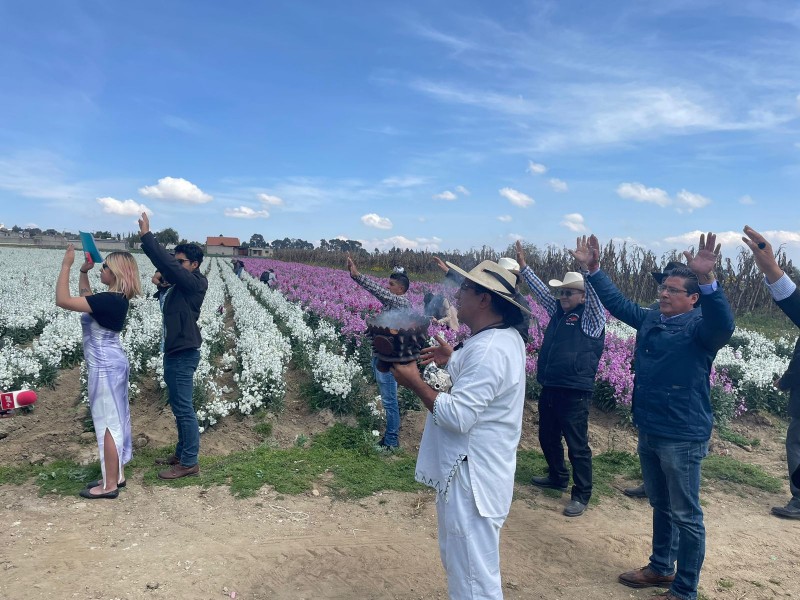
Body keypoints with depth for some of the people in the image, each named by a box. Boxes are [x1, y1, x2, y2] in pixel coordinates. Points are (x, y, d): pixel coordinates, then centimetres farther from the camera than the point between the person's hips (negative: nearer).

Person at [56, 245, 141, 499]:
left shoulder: (109, 300, -22)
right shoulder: (116, 298, 7)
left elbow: (62, 300, -24)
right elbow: (86, 296, 26)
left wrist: (66, 265, -17)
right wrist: (83, 271, 15)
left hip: (105, 367, -10)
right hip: (113, 364, 10)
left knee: (108, 424, -1)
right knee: (116, 421, 16)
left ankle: (110, 485, 9)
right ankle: (116, 475, 27)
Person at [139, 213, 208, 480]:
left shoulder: (195, 283, -15)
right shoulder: (179, 285, 13)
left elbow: (166, 263, -24)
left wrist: (147, 236, -22)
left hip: (183, 354, -10)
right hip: (174, 353, 10)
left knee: (183, 409, -4)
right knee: (179, 408, 17)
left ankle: (189, 463, 5)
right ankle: (181, 454, 29)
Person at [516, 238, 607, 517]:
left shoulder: (591, 317, -6)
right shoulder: (558, 311, 13)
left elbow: (595, 295, -23)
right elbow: (541, 291, 18)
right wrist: (523, 266, 15)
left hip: (574, 393, -8)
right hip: (549, 389, 8)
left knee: (577, 446, 0)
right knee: (547, 438, 20)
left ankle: (581, 495, 13)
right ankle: (557, 477, 40)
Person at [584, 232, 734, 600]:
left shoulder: (699, 327, -13)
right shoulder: (649, 320, 8)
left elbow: (723, 325, -34)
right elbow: (617, 303, 18)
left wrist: (707, 280, -49)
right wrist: (594, 269, 13)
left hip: (681, 437, -7)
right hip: (648, 432, 7)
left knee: (686, 515, 5)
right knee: (660, 506, 22)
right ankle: (661, 568, 39)